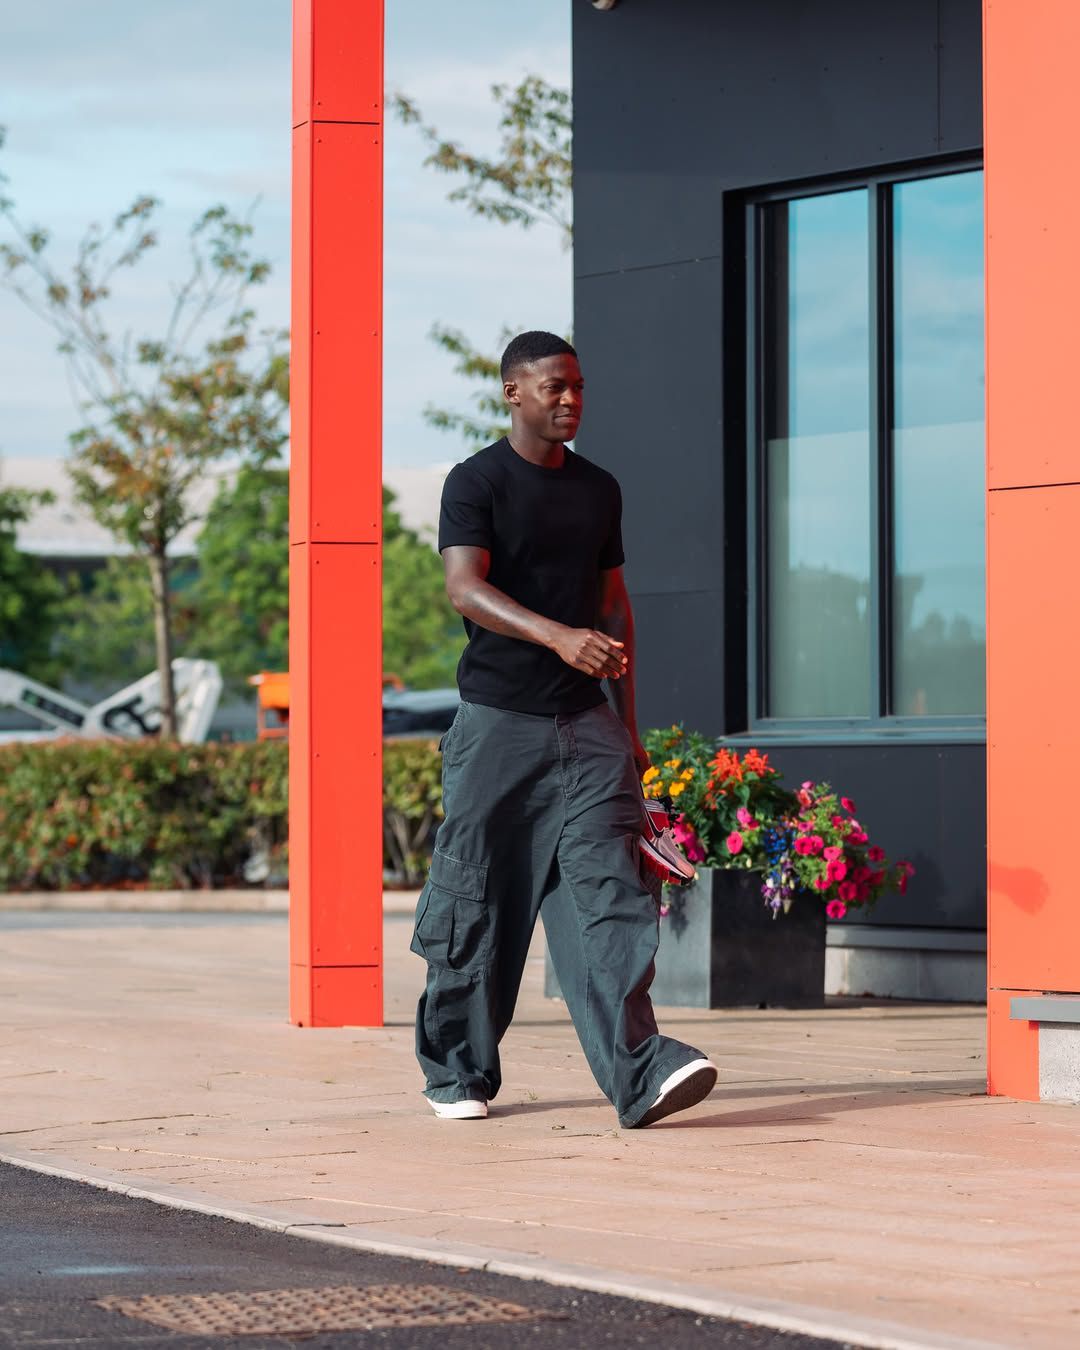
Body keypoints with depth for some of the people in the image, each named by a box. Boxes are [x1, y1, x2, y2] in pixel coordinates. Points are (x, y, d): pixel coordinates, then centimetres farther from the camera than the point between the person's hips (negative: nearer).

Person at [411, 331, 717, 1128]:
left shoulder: (599, 490, 14)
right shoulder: (476, 484, -4)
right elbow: (465, 588, -18)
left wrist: (628, 725, 18)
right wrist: (557, 636, -34)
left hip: (585, 722, 4)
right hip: (499, 723, -4)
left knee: (609, 893, -10)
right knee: (479, 904, 2)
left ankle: (638, 1072, -20)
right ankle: (458, 1074, 18)